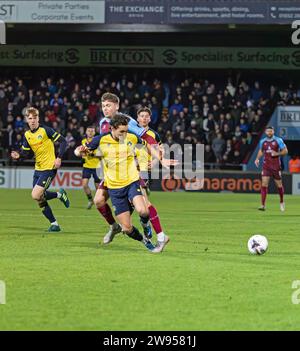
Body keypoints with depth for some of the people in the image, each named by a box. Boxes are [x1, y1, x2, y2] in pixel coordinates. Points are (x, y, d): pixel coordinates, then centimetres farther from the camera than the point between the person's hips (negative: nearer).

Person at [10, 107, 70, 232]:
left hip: (49, 168, -7)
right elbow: (25, 151, 9)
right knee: (40, 200, 5)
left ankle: (59, 194, 4)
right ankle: (54, 224, 16)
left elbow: (63, 141, -10)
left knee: (36, 195, -19)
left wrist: (59, 158, -17)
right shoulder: (27, 135, 8)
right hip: (38, 169, 7)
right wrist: (18, 155, -14)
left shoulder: (45, 130, -11)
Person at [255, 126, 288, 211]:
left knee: (279, 185, 8)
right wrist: (257, 158, 4)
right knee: (264, 185, -11)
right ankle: (263, 205, -13)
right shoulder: (262, 142, 6)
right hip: (266, 166, 2)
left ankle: (282, 202, 32)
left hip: (276, 166, -2)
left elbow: (285, 151, -3)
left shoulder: (278, 140, -5)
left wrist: (277, 154, -19)